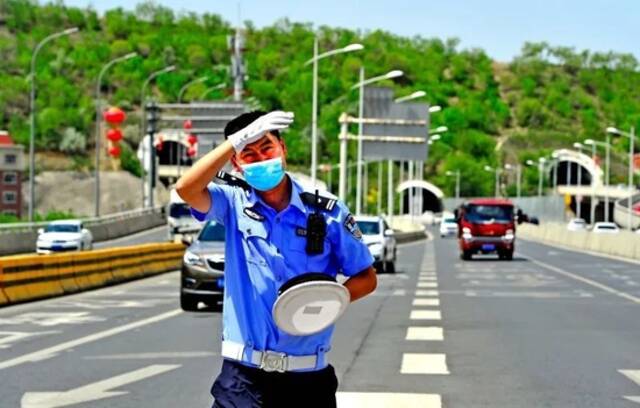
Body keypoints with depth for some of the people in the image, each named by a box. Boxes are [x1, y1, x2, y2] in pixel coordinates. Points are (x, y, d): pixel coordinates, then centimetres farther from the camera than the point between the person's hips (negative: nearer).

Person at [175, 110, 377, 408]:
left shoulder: (328, 213, 0)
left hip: (308, 376, 1)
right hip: (244, 375, -1)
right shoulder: (234, 204, 0)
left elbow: (367, 278, 6)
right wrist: (237, 140, -22)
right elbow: (187, 189, -20)